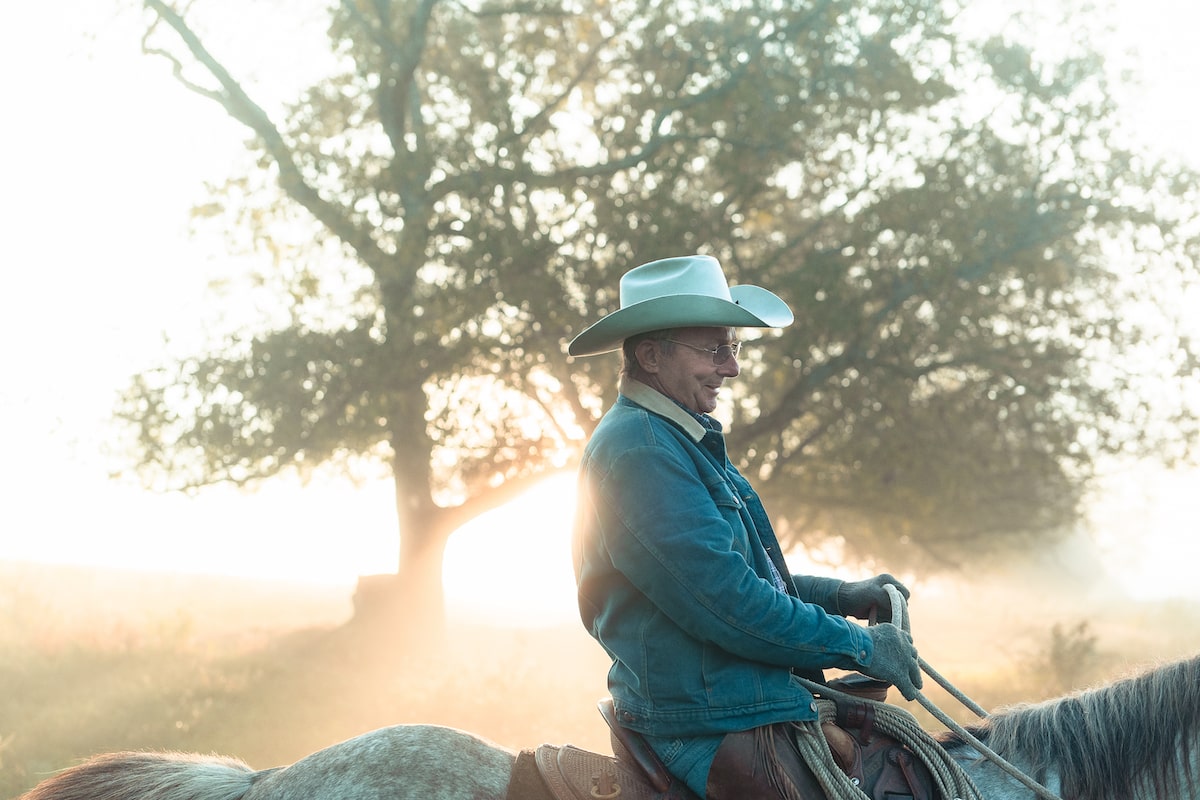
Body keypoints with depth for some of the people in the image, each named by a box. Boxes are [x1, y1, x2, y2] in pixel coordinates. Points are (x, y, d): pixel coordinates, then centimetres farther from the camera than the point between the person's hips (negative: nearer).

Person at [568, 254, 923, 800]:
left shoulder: (680, 441, 18)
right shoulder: (640, 449, -17)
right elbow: (724, 599, -22)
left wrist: (842, 596, 14)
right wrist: (858, 645, -13)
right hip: (712, 728, -11)